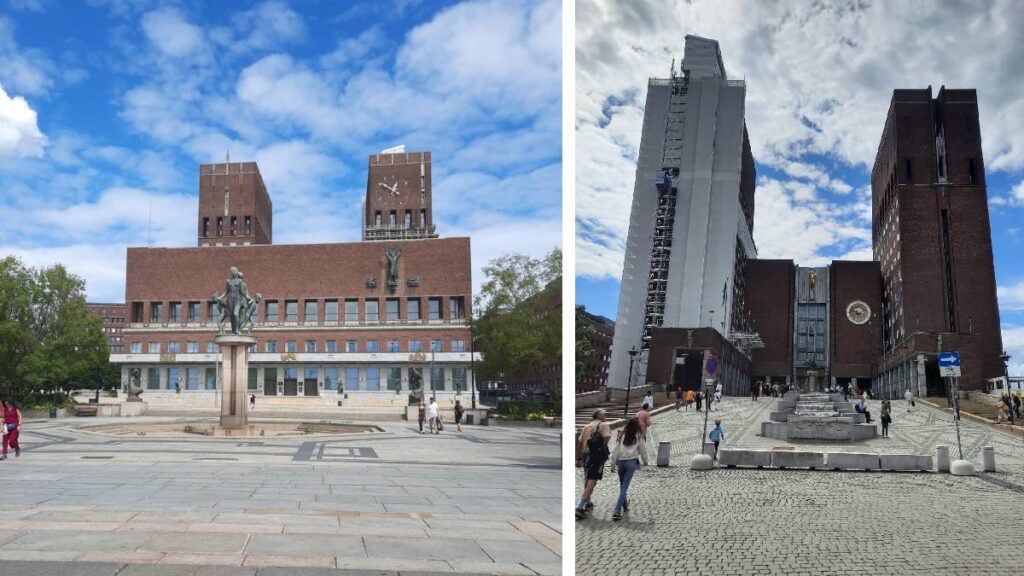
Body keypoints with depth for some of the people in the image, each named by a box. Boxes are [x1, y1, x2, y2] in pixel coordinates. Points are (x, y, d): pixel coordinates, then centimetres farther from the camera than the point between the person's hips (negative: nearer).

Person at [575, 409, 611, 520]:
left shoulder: (586, 426, 17)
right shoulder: (603, 425, -3)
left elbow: (579, 443, 14)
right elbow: (607, 437, -23)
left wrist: (578, 459, 17)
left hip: (585, 455, 7)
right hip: (597, 456, -7)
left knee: (587, 480, 24)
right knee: (591, 482, -7)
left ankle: (587, 503, 39)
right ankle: (580, 508, -16)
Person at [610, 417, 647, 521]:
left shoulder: (621, 436, 3)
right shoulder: (638, 436, -2)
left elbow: (616, 450, 2)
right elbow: (643, 450, 6)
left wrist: (613, 463, 8)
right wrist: (645, 461, 24)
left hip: (620, 462, 3)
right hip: (631, 462, -3)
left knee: (622, 486, 21)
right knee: (624, 487, -5)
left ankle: (625, 506, 35)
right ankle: (617, 511, -15)